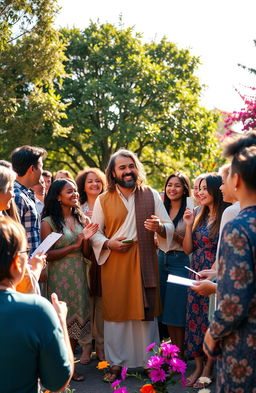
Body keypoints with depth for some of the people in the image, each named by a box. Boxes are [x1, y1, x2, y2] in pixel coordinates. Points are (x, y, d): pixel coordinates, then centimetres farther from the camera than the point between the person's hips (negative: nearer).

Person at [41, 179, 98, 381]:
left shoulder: (82, 219, 7)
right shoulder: (48, 222, -8)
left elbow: (86, 253, 9)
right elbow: (47, 255, -12)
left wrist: (86, 239, -11)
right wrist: (74, 245, -16)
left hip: (79, 275, 5)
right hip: (59, 277, -5)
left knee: (76, 318, 7)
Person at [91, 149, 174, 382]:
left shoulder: (151, 195, 5)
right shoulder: (103, 200, 4)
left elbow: (169, 227, 3)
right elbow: (94, 233, 6)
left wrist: (159, 227, -19)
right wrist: (109, 243, -13)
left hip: (144, 261, 0)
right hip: (114, 262, 0)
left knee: (146, 310, 4)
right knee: (116, 310, 3)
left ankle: (150, 361, 17)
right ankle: (117, 363, 15)